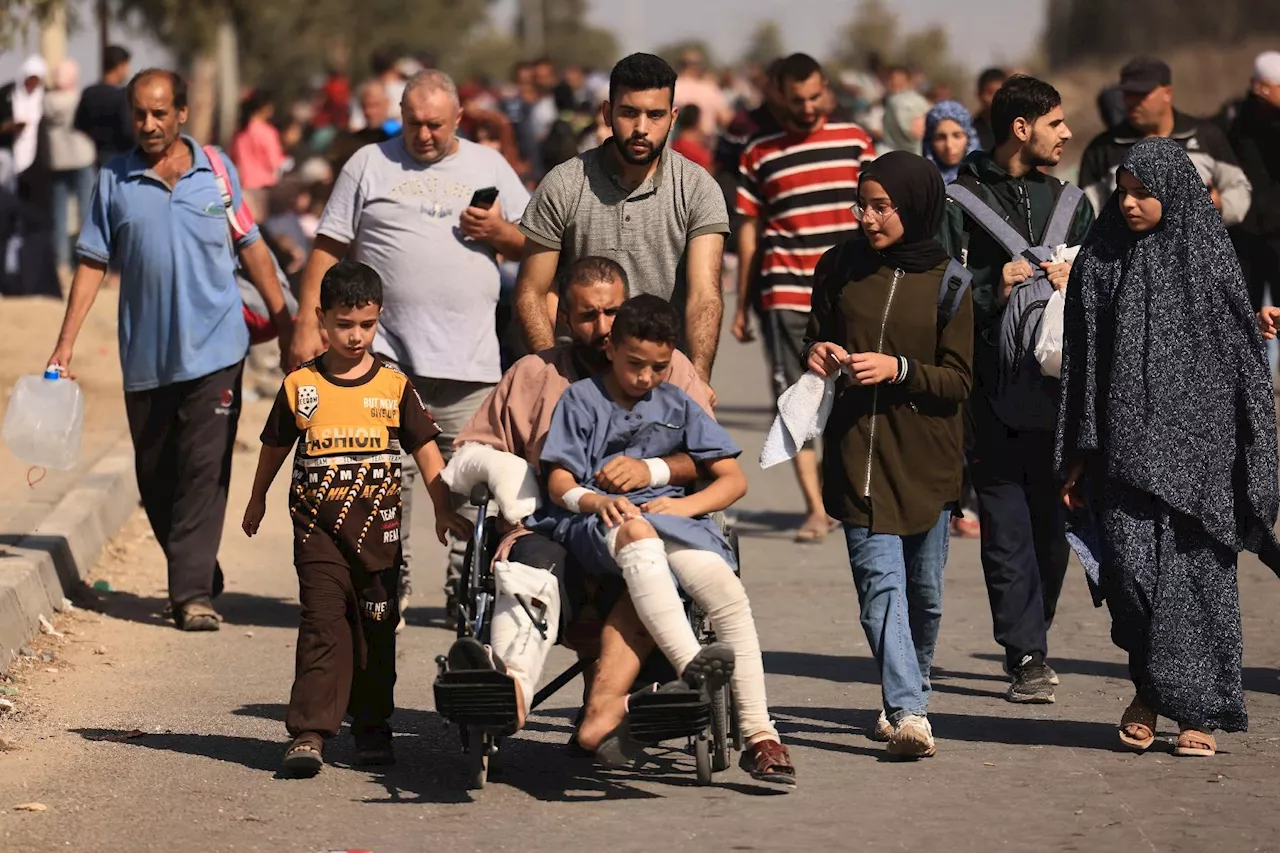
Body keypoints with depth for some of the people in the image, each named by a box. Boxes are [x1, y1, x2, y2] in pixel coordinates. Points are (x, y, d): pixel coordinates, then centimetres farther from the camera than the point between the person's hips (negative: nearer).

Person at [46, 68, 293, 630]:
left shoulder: (217, 170, 3)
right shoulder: (114, 181, 3)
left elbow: (250, 247, 12)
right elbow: (92, 264, 4)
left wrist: (283, 319, 12)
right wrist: (65, 345, -1)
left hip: (213, 350, -2)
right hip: (145, 354, 2)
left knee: (204, 472, -9)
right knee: (155, 478, 9)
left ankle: (192, 593, -9)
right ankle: (196, 576, 25)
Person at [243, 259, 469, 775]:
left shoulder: (394, 386, 2)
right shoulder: (300, 386, 1)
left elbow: (425, 448, 4)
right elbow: (275, 447, 16)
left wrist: (443, 508, -4)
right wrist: (257, 499, 26)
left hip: (378, 528, 2)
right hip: (318, 525, -2)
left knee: (377, 630, 8)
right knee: (323, 625, -11)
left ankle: (372, 728, 20)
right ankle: (309, 732, -14)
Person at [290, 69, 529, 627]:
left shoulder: (489, 168, 14)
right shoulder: (369, 165, 8)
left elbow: (535, 246, 16)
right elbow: (328, 249, 6)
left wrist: (500, 232, -5)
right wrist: (307, 325, -2)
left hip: (471, 360, 1)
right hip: (387, 355, -1)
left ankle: (467, 589, 11)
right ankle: (388, 582, 8)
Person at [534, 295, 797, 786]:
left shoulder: (678, 406, 19)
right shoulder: (581, 400, 12)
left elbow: (733, 479, 14)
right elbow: (560, 483, 4)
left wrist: (685, 505, -5)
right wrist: (596, 501, -18)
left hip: (670, 516, 3)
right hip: (592, 521, -3)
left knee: (730, 595, -25)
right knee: (636, 533, -42)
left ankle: (760, 737, -25)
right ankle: (691, 666, -59)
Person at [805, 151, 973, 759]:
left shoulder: (946, 280, -2)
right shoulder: (841, 267, 5)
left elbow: (959, 381, -3)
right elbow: (817, 338, 18)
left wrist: (898, 369, -18)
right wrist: (818, 355, -5)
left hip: (926, 454, 0)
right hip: (857, 447, 0)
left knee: (923, 590, 8)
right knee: (880, 580, -13)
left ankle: (907, 698, 30)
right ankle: (909, 714, -20)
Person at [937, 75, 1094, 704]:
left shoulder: (1069, 201, 16)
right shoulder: (959, 201, 3)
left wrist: (1072, 282, -4)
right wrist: (994, 290, -15)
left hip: (1058, 385, 4)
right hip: (990, 386, -4)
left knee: (1052, 522, 6)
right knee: (1005, 527, -5)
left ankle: (1028, 641, 21)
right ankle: (1027, 657, -3)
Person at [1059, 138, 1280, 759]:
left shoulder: (1209, 261, 1)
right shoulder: (1100, 263, 7)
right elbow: (1080, 363, 9)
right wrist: (1076, 457, 6)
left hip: (1196, 442, -1)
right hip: (1125, 445, 2)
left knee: (1194, 573, -2)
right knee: (1127, 565, -9)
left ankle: (1196, 709, 8)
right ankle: (1151, 683, 15)